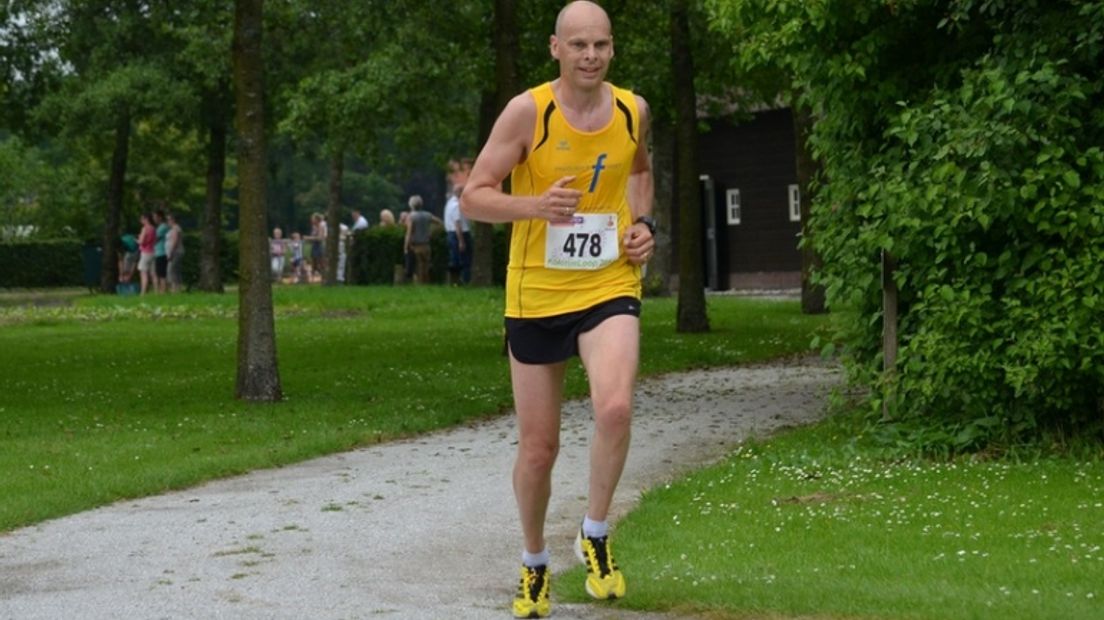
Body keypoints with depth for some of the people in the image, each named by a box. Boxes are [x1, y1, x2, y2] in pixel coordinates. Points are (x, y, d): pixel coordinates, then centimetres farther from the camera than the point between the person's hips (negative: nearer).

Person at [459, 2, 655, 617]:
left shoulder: (633, 110, 1)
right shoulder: (528, 111, -11)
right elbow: (473, 196, -9)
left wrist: (644, 224, 6)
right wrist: (536, 207, -27)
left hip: (609, 287, 1)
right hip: (537, 294, -1)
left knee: (616, 407, -26)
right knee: (538, 447, 7)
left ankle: (596, 536, -3)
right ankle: (535, 563, 32)